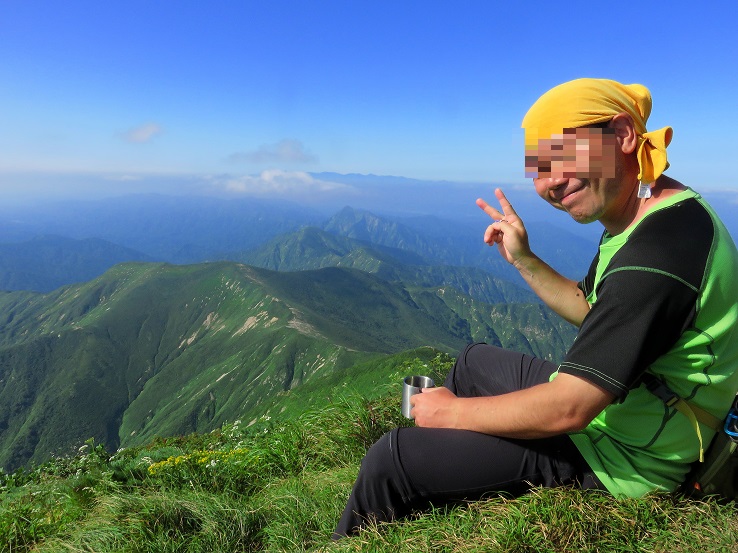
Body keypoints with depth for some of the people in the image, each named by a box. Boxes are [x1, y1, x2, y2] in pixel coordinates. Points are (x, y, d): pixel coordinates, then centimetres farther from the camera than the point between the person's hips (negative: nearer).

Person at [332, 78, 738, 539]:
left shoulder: (660, 249, -32)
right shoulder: (661, 215, 1)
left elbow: (566, 410, -31)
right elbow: (592, 312, 13)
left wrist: (451, 411, -17)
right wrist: (523, 259, 1)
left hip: (623, 461, -10)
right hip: (613, 404, 10)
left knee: (390, 460, -10)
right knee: (475, 361, 26)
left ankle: (349, 541, 23)